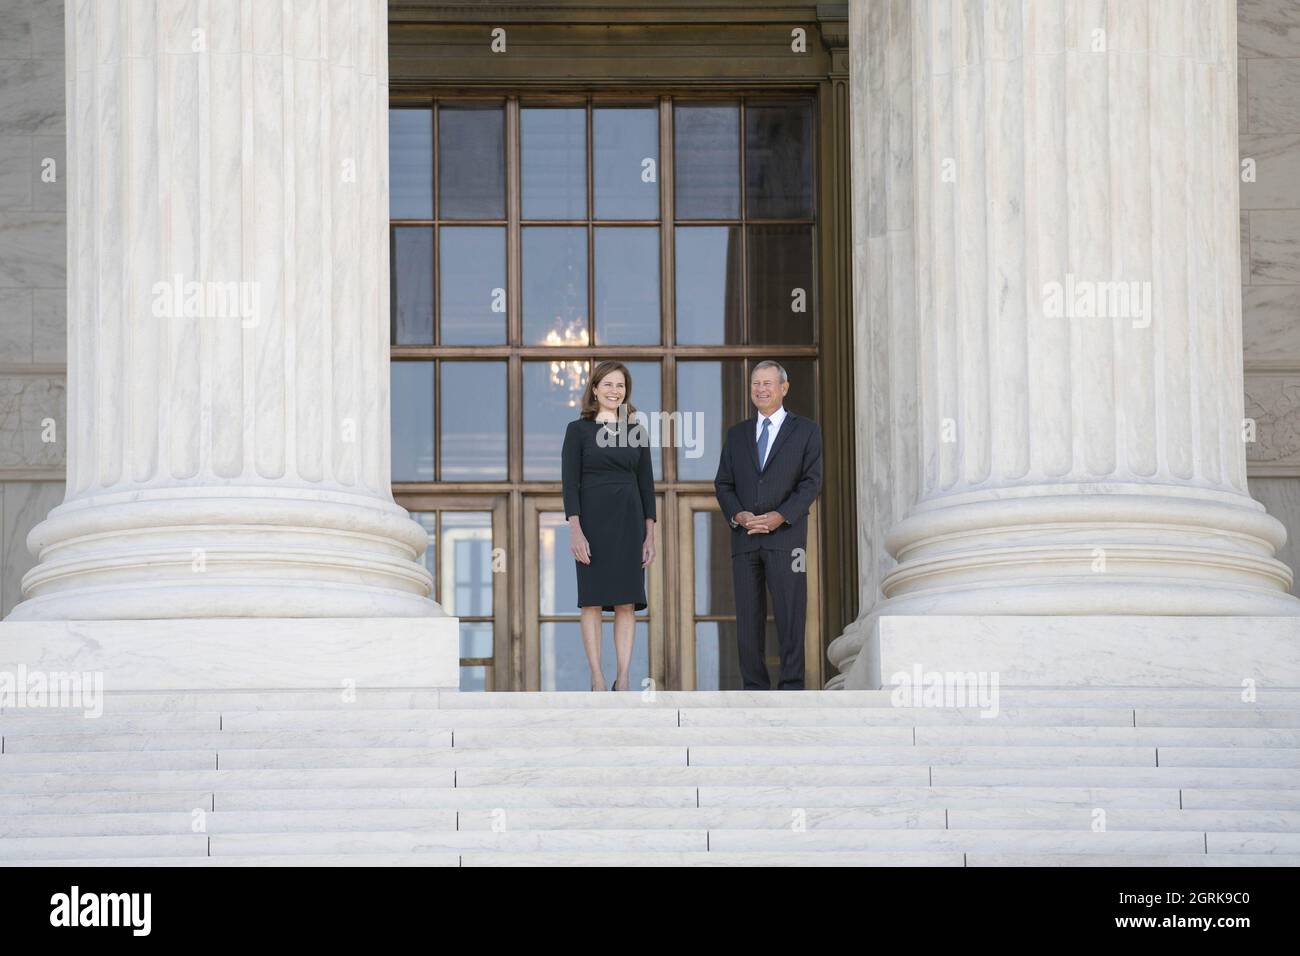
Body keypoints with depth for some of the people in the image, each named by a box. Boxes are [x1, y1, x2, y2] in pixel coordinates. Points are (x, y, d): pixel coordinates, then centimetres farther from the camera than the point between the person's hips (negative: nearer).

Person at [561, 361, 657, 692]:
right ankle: (597, 679, 0)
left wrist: (650, 535, 4)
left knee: (626, 603, -1)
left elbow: (646, 485, 10)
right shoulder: (579, 430, 1)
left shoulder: (636, 432, 9)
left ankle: (623, 678, 2)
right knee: (592, 602, -2)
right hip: (592, 519, -3)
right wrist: (575, 530, -13)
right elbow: (570, 483, -4)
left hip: (629, 519, 3)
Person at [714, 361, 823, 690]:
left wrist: (780, 516, -14)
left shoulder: (806, 430, 7)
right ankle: (755, 689, 3)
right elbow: (723, 483, 13)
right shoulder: (737, 434, 18)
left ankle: (792, 688, -7)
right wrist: (737, 515, -7)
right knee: (748, 617, 0)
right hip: (744, 538, 3)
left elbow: (811, 482, -1)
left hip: (785, 536, -3)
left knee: (789, 614, -7)